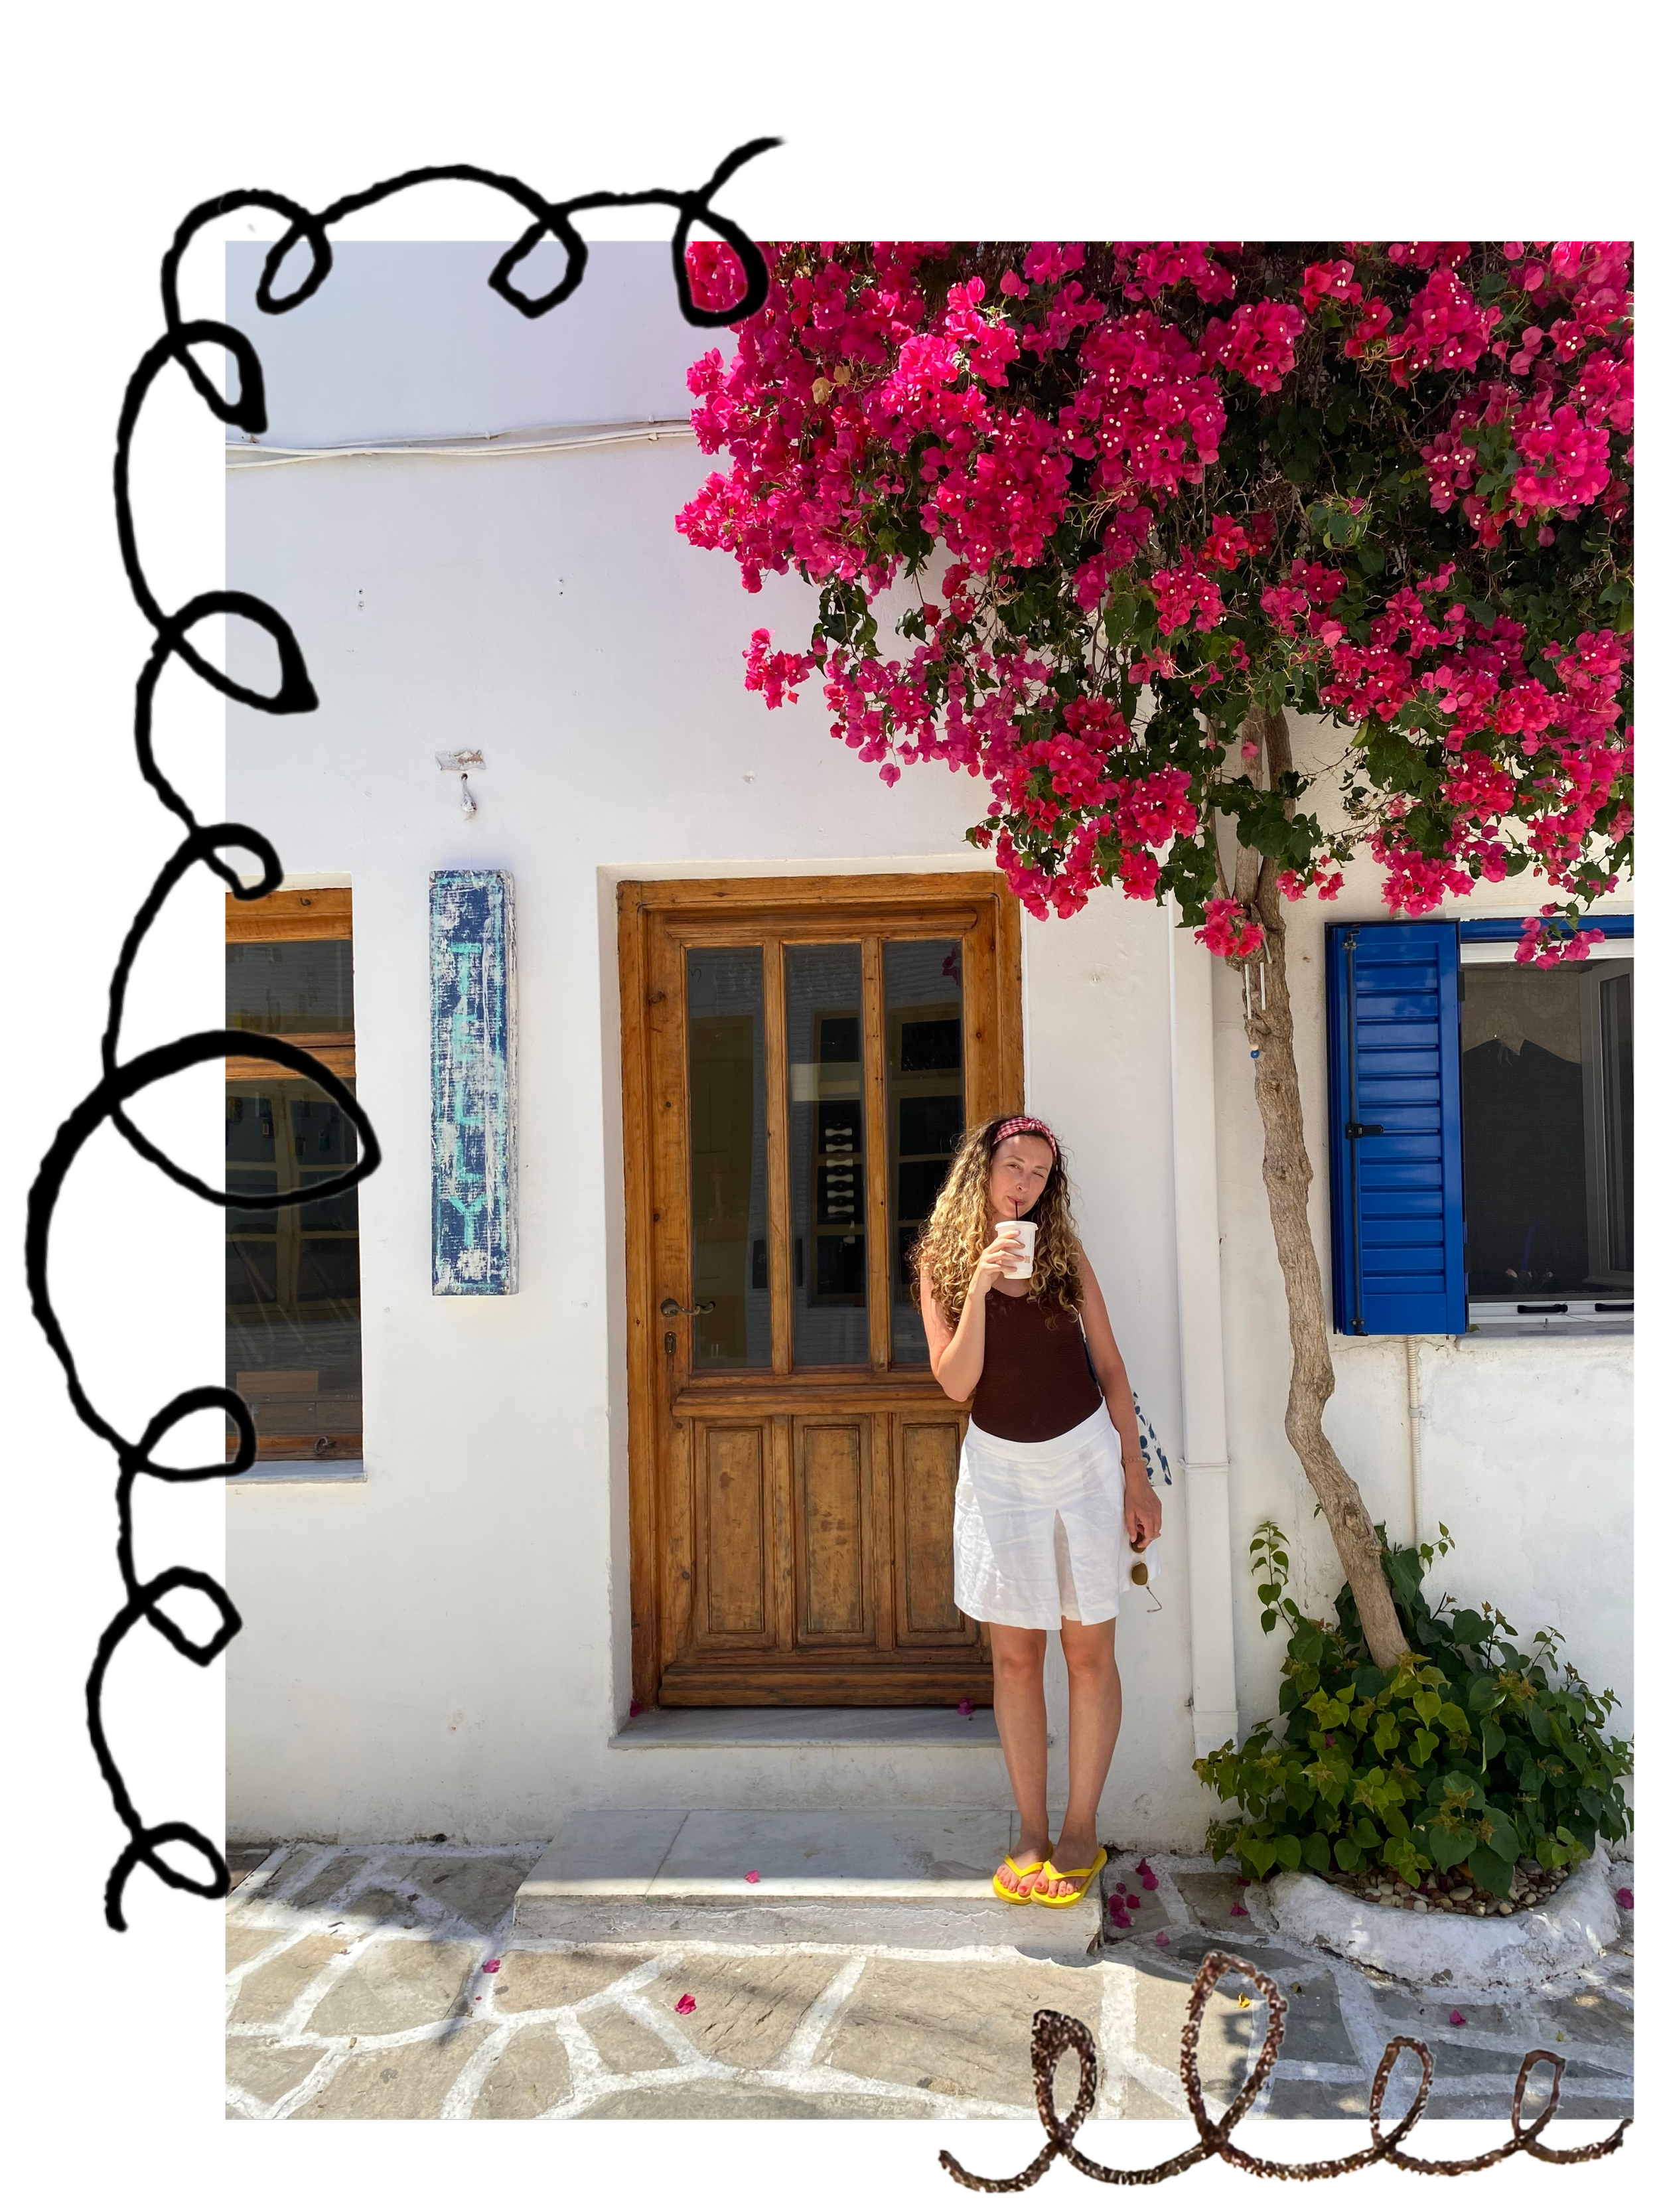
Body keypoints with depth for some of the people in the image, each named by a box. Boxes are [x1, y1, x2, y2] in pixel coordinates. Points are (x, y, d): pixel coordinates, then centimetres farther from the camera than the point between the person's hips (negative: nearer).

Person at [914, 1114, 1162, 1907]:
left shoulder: (1064, 1254, -1)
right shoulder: (942, 1261, -3)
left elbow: (1110, 1367, 2)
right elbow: (956, 1383, -12)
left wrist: (1135, 1478, -1)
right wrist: (980, 1283, -23)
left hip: (1085, 1457, 0)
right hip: (1001, 1468, 0)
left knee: (1088, 1650, 5)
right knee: (1014, 1656, 7)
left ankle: (1080, 1832, 19)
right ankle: (1031, 1833, 20)